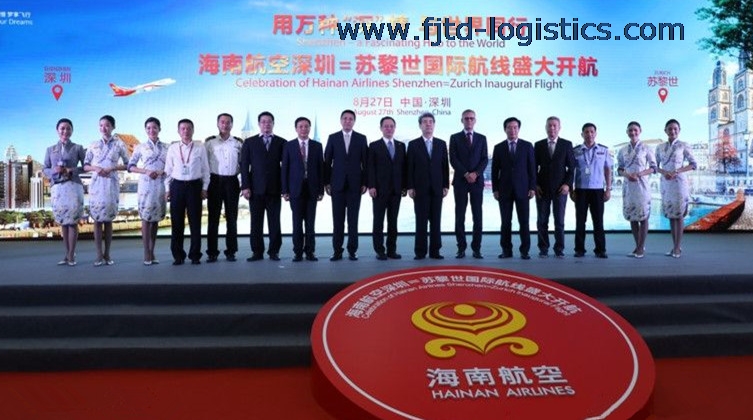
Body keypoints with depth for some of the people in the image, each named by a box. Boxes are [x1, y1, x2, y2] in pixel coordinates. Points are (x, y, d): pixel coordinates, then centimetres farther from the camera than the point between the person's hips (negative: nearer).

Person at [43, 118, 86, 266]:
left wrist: (72, 171, -12)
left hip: (73, 187, -3)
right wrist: (54, 171, -9)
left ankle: (71, 255, 1)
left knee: (73, 222, -4)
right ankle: (67, 254, 13)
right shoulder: (50, 149, 13)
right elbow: (45, 170, 12)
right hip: (57, 188, 3)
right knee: (63, 222, 6)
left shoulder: (77, 148, 5)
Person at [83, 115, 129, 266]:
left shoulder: (119, 144, 4)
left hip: (111, 184, -1)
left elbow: (127, 164, 4)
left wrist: (112, 168, -10)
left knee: (108, 220, 2)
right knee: (97, 220, -1)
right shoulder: (93, 145, 10)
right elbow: (85, 166, 11)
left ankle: (107, 254, 9)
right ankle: (99, 255, 2)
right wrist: (95, 168, -10)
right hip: (96, 183, 2)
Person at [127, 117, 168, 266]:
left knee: (156, 218, 6)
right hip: (146, 185, -2)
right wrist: (146, 171, -11)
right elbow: (131, 166, 4)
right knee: (146, 217, -5)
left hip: (161, 185, 2)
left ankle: (152, 252, 12)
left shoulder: (166, 147, 9)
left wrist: (162, 172, -10)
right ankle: (146, 253, -1)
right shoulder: (141, 147, 5)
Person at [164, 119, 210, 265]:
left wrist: (204, 188, 0)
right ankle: (178, 255, 13)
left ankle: (195, 255, 12)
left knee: (195, 222, 3)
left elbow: (205, 169, 5)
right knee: (177, 222, 4)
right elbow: (168, 170, 9)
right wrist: (167, 189, 5)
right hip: (177, 186, 1)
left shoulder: (200, 148, 2)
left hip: (195, 186, -1)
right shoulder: (172, 148, 5)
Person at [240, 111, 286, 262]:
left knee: (274, 222, 2)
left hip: (275, 188, 0)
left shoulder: (281, 142, 8)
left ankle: (274, 251, 10)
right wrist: (245, 186, -4)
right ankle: (257, 252, 10)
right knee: (256, 222, 3)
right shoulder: (249, 142, 9)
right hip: (256, 189, 0)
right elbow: (244, 165, 5)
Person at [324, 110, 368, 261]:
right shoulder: (333, 138, 6)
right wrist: (326, 182, 1)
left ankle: (352, 251, 8)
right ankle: (337, 251, 8)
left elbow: (365, 162, 4)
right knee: (338, 220, 2)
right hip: (337, 184, 0)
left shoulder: (361, 138, 5)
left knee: (353, 219, 2)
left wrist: (365, 183, -1)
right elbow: (327, 161, 6)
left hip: (355, 184, 0)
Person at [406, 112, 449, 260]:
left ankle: (435, 250, 8)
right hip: (420, 188, -2)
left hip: (437, 188, 2)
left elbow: (445, 166, 9)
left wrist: (446, 185, 2)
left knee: (436, 220, 3)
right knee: (421, 221, -1)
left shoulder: (441, 144, 10)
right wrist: (410, 187, -5)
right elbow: (410, 167, 1)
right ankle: (420, 251, 3)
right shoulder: (413, 145, 4)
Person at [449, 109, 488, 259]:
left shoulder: (481, 138, 11)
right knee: (460, 216, 1)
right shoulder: (455, 138, 6)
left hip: (477, 180, 1)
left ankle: (476, 248, 7)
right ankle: (461, 248, 6)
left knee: (477, 216, 1)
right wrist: (466, 174, -13)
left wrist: (475, 173, -12)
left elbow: (485, 159, 4)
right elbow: (453, 159, -3)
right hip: (460, 181, -1)